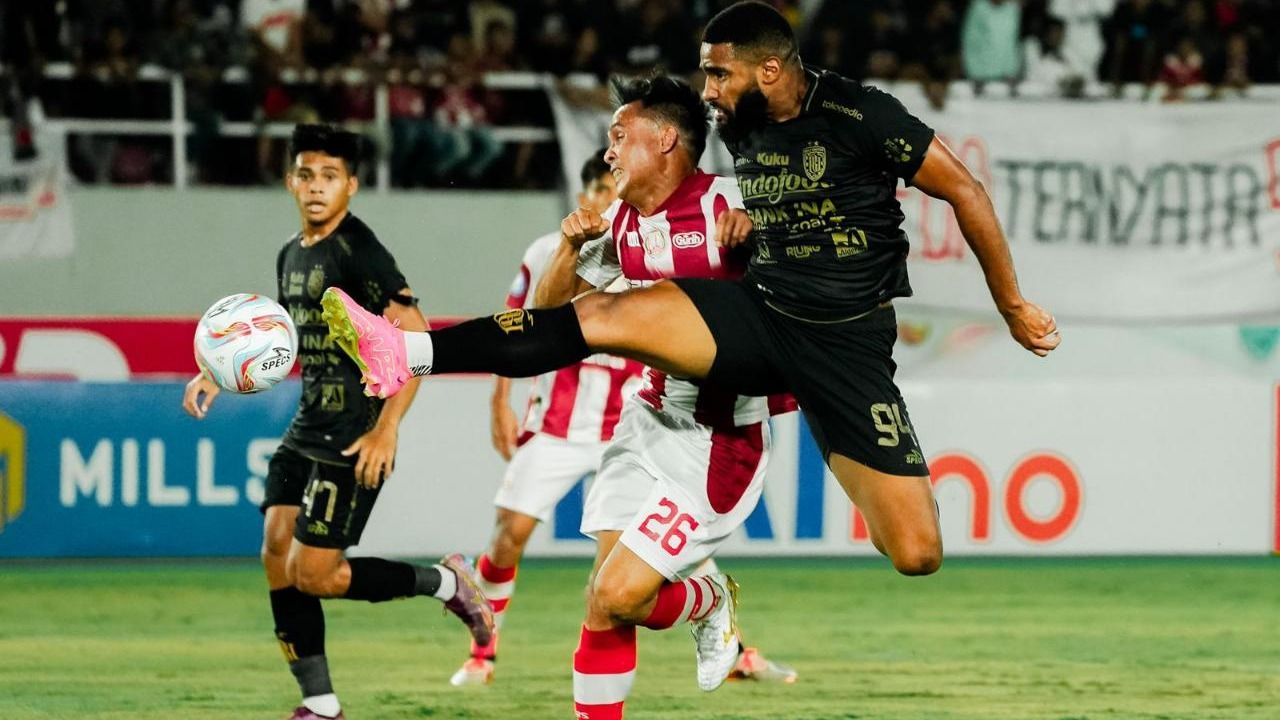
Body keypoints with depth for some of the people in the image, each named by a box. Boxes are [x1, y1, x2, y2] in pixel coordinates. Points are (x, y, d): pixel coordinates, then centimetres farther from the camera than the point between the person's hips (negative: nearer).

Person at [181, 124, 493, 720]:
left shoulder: (359, 252, -15)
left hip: (354, 440, -9)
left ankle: (445, 583, 10)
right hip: (306, 430, 9)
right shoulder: (291, 255, 12)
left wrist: (386, 430, -24)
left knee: (313, 574, -10)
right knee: (277, 555, 0)